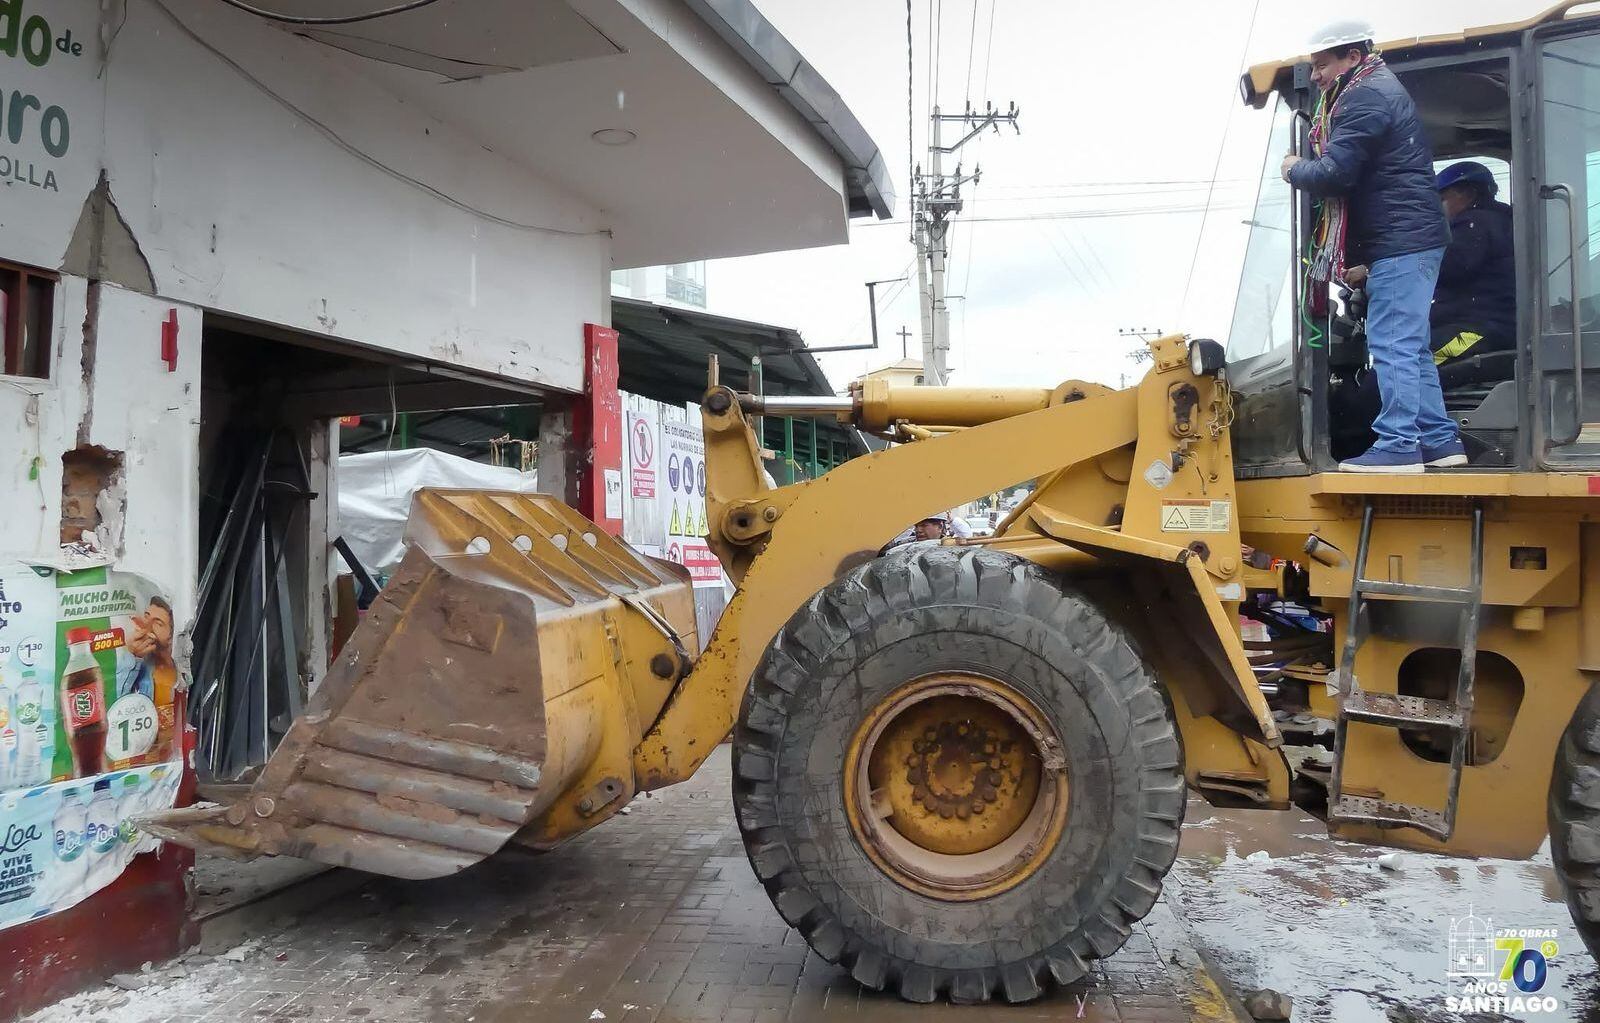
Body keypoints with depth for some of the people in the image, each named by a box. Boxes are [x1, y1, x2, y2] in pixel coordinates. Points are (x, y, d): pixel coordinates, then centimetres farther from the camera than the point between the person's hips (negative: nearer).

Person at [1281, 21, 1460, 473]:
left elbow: (1333, 173, -19)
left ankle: (1398, 445, -12)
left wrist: (1295, 170, -1)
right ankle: (1439, 440, 16)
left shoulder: (1365, 97, -11)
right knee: (1410, 346, 13)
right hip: (1413, 237, 11)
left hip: (1401, 240, -11)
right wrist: (1308, 166, 8)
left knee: (1392, 344, -12)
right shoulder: (1380, 89, 24)